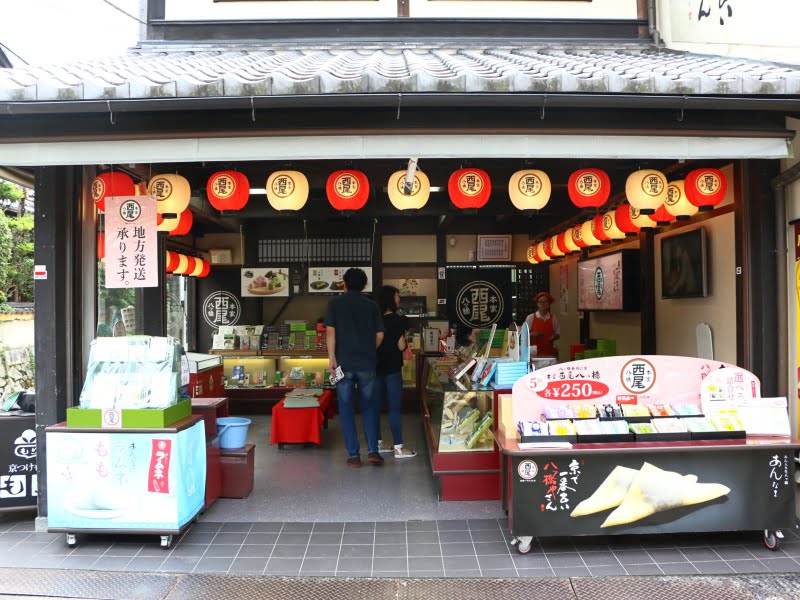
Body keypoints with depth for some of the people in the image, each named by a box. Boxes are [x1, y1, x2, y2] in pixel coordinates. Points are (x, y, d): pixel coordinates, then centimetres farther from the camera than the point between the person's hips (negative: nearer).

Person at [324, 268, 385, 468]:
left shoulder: (335, 303, 2)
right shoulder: (371, 305, 6)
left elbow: (330, 331, -8)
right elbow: (379, 335, 5)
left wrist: (332, 357, -7)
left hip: (344, 362, -1)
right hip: (367, 363, 2)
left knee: (347, 409, 6)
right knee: (369, 407, 13)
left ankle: (353, 455, 8)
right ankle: (373, 451, 6)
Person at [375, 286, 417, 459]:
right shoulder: (398, 320, -11)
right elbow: (401, 347, -11)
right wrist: (404, 334, 5)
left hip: (377, 367, 6)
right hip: (392, 369, -6)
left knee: (376, 406, 12)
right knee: (395, 408, -2)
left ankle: (377, 443, 21)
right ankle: (398, 448, 2)